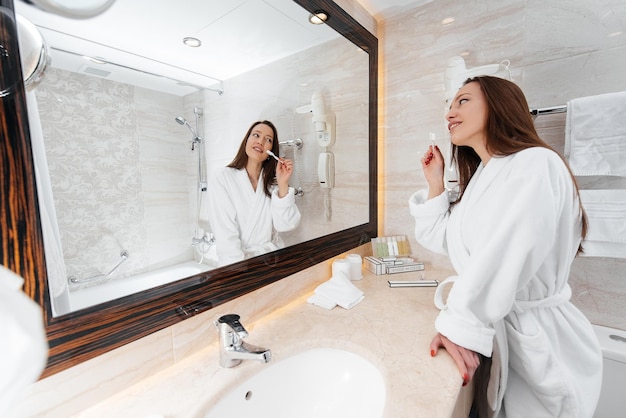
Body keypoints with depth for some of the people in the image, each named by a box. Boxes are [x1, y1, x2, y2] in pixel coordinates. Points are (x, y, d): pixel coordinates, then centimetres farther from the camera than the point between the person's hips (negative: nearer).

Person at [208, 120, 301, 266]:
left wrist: (283, 184, -12)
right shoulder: (223, 177, -4)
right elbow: (225, 235, -11)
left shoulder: (271, 182, 9)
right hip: (238, 260, -3)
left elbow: (285, 225, -4)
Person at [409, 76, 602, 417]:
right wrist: (435, 184, 0)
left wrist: (461, 324, -30)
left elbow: (504, 258, -30)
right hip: (490, 325, 6)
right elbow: (444, 242, 6)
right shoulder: (479, 178, 5)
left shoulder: (536, 164, -19)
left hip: (535, 335, -6)